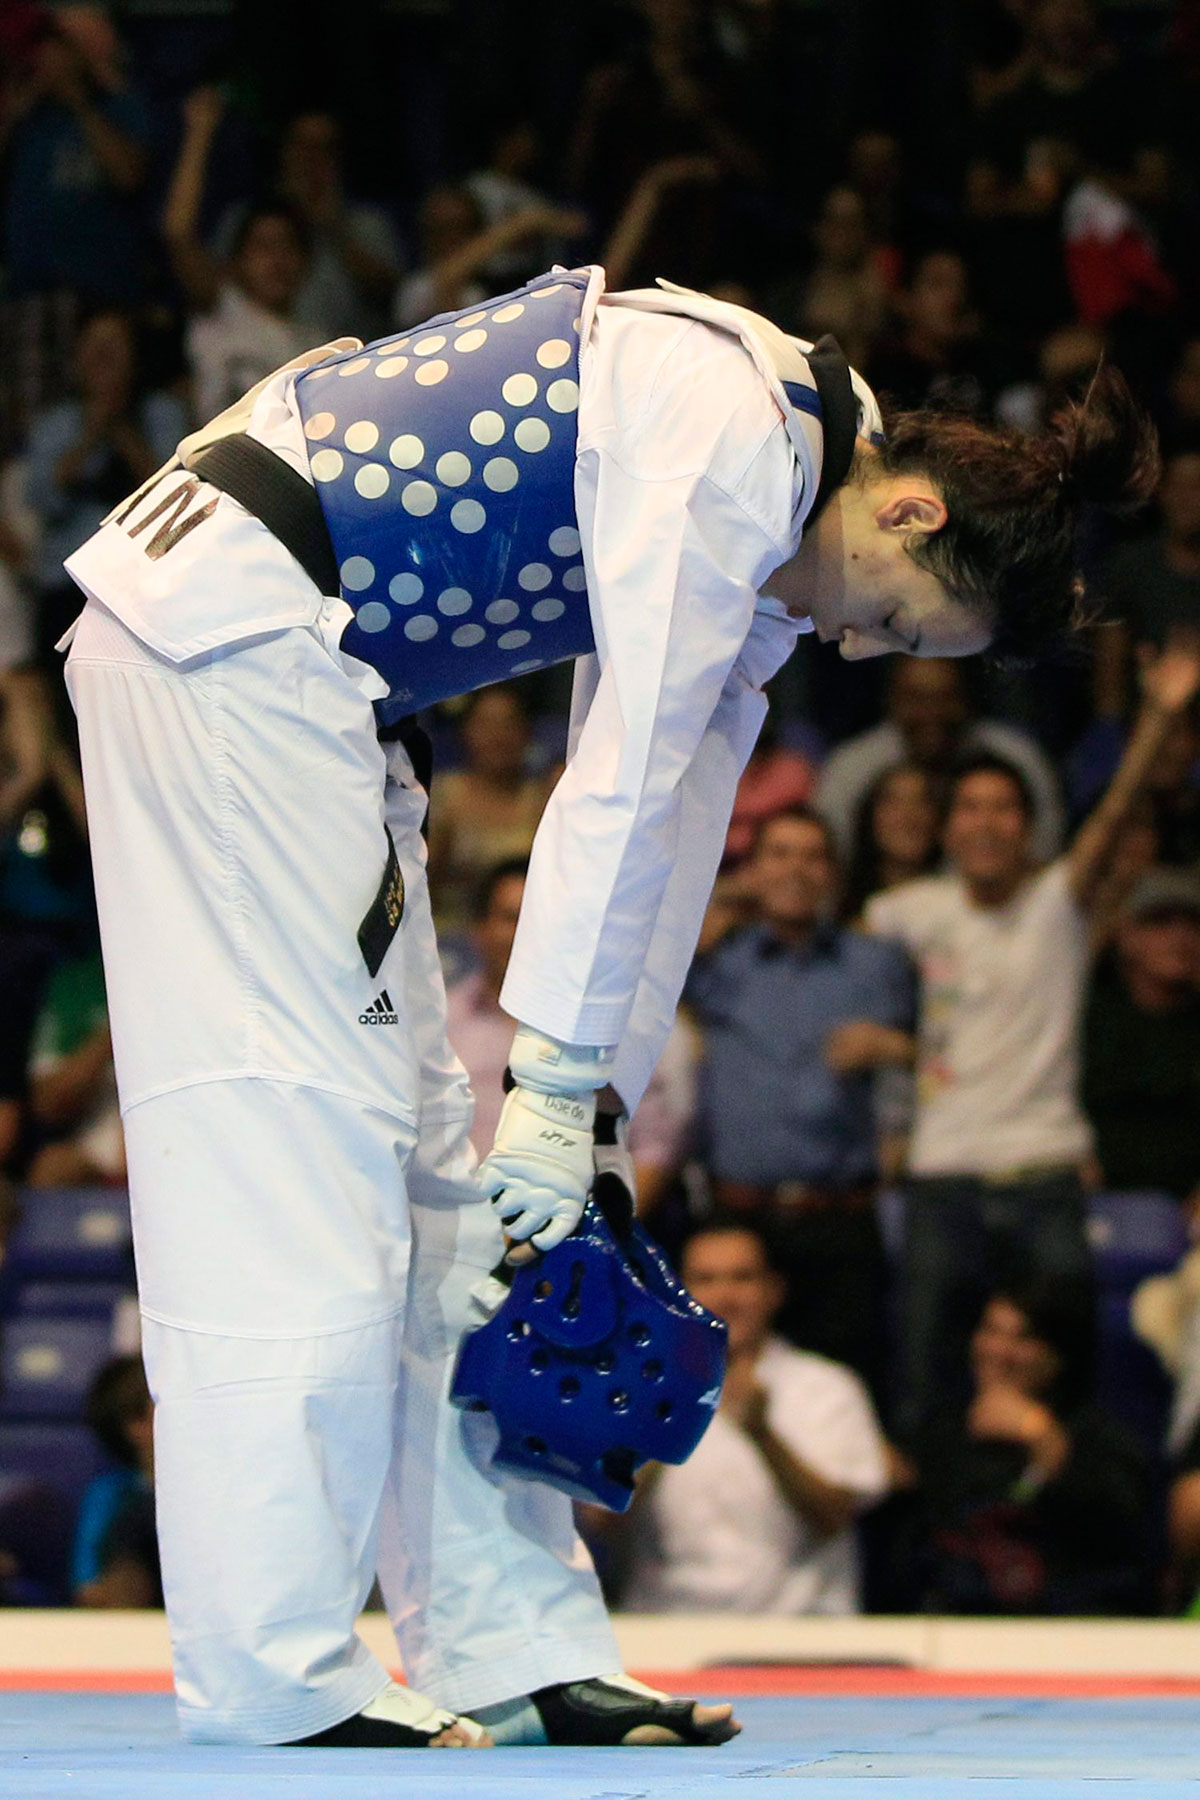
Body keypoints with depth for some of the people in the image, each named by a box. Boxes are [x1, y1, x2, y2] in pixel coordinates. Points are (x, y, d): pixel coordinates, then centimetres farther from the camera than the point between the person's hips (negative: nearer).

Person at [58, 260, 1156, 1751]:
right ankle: (276, 1681, -11)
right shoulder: (736, 441, -19)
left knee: (415, 1157, 9)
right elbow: (621, 791, -20)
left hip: (302, 672, 11)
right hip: (221, 634, -11)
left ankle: (514, 1648, 12)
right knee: (298, 1126, -12)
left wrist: (588, 1105, 14)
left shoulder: (766, 523, 12)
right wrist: (558, 1088, -16)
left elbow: (676, 824, 15)